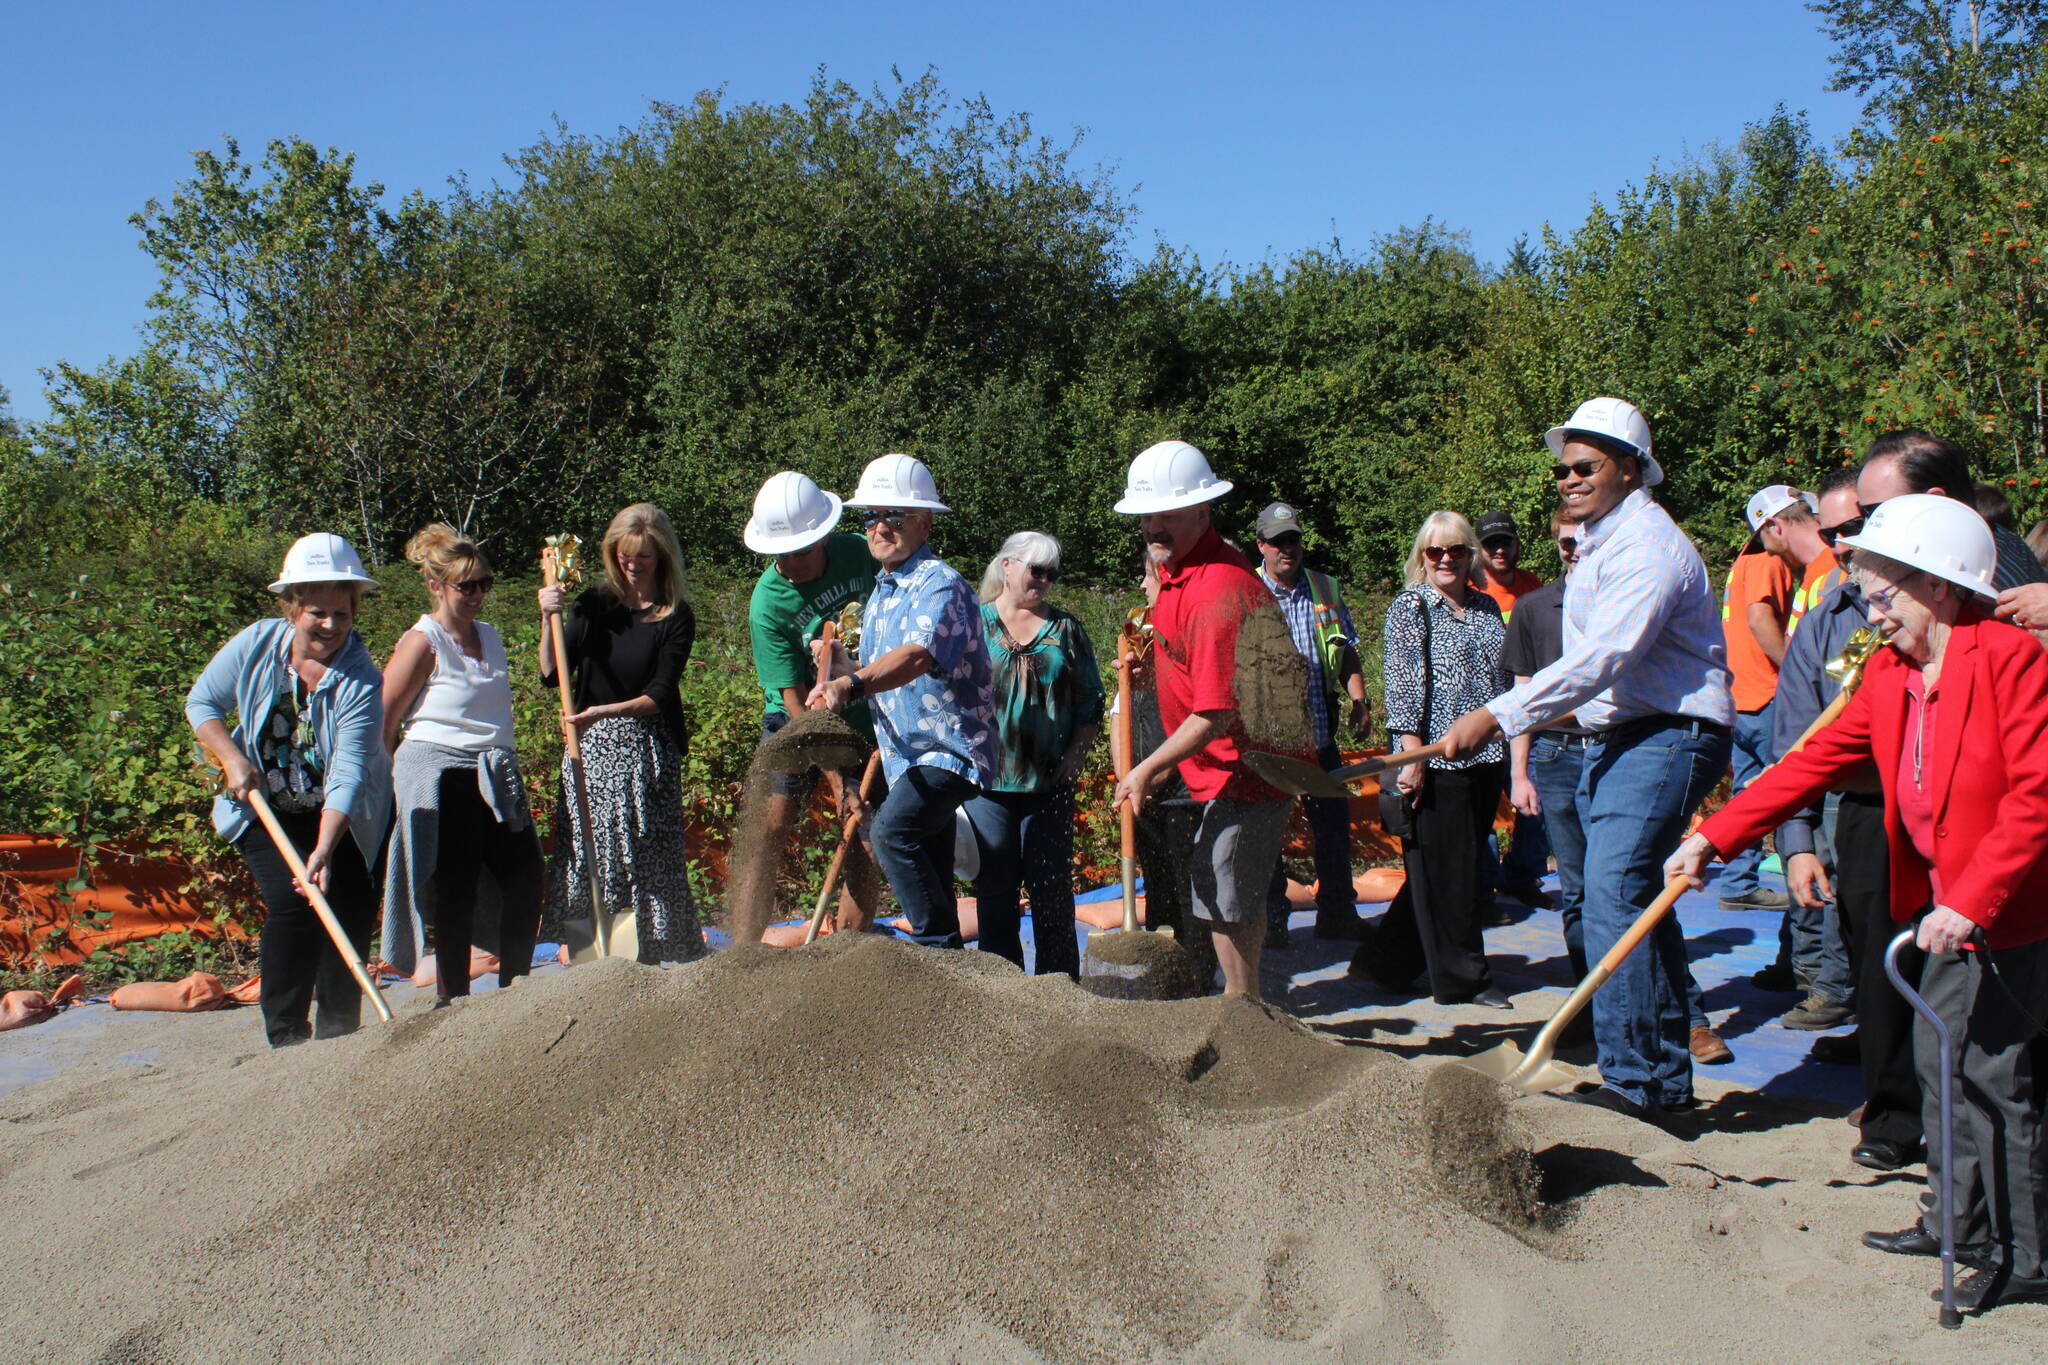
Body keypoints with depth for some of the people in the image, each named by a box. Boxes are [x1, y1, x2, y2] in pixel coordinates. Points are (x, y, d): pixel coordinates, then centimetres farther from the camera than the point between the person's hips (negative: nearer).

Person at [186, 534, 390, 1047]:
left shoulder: (361, 682, -23)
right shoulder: (256, 645, -14)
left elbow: (347, 775, -32)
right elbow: (201, 702, 1)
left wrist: (324, 851, -42)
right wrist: (232, 759, -16)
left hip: (340, 818, 0)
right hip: (264, 810, 0)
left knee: (352, 908, -3)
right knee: (292, 903, -17)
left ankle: (338, 1036, 15)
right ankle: (285, 1035, -7)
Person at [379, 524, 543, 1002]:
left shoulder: (489, 635, 14)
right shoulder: (423, 643, -9)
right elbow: (382, 723, -7)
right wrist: (401, 782, -2)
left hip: (496, 780, 7)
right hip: (444, 779, -7)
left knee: (526, 875, 5)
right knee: (456, 889, -3)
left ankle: (513, 987, 17)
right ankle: (453, 998, 7)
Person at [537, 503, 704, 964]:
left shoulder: (675, 618, -3)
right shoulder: (592, 605, 4)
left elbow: (660, 695, -11)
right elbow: (551, 674, 1)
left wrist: (604, 711, -25)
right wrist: (551, 620, -13)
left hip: (648, 749, -3)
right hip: (590, 744, 3)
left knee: (651, 851, -1)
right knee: (586, 846, 2)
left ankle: (667, 944, 10)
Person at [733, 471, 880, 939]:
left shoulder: (861, 554, -10)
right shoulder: (768, 602, -18)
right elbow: (796, 699, -18)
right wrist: (835, 779, -22)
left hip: (870, 723, 3)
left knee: (865, 854, -1)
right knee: (769, 831, -17)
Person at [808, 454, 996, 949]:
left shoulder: (940, 584, -15)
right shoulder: (880, 592, 13)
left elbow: (917, 655, -34)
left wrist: (850, 684, -49)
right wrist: (836, 665, -3)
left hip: (951, 751, -9)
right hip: (905, 759, 9)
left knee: (893, 829, -29)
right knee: (931, 885, 14)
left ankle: (940, 945, -21)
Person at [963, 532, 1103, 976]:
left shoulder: (1065, 630, 10)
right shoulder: (974, 623, 4)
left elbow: (1091, 702, 10)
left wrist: (1076, 753, -4)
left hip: (1050, 781, 1)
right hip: (986, 778, -1)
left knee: (1052, 889, 3)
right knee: (994, 889, 5)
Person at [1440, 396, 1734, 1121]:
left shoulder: (1647, 544, -16)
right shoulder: (1598, 543, 17)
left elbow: (1601, 659, -27)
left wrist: (1497, 715, -30)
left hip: (1667, 738, -10)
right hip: (1613, 740, 10)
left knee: (1612, 895, -18)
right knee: (1637, 901, 12)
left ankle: (1632, 1083, -13)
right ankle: (1668, 1078, 21)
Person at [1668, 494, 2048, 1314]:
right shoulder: (1888, 675, 8)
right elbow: (1818, 761, 9)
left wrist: (1971, 900, -25)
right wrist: (1713, 837, 4)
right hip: (1945, 901, 8)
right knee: (1940, 1060, 15)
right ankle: (1961, 1221, 30)